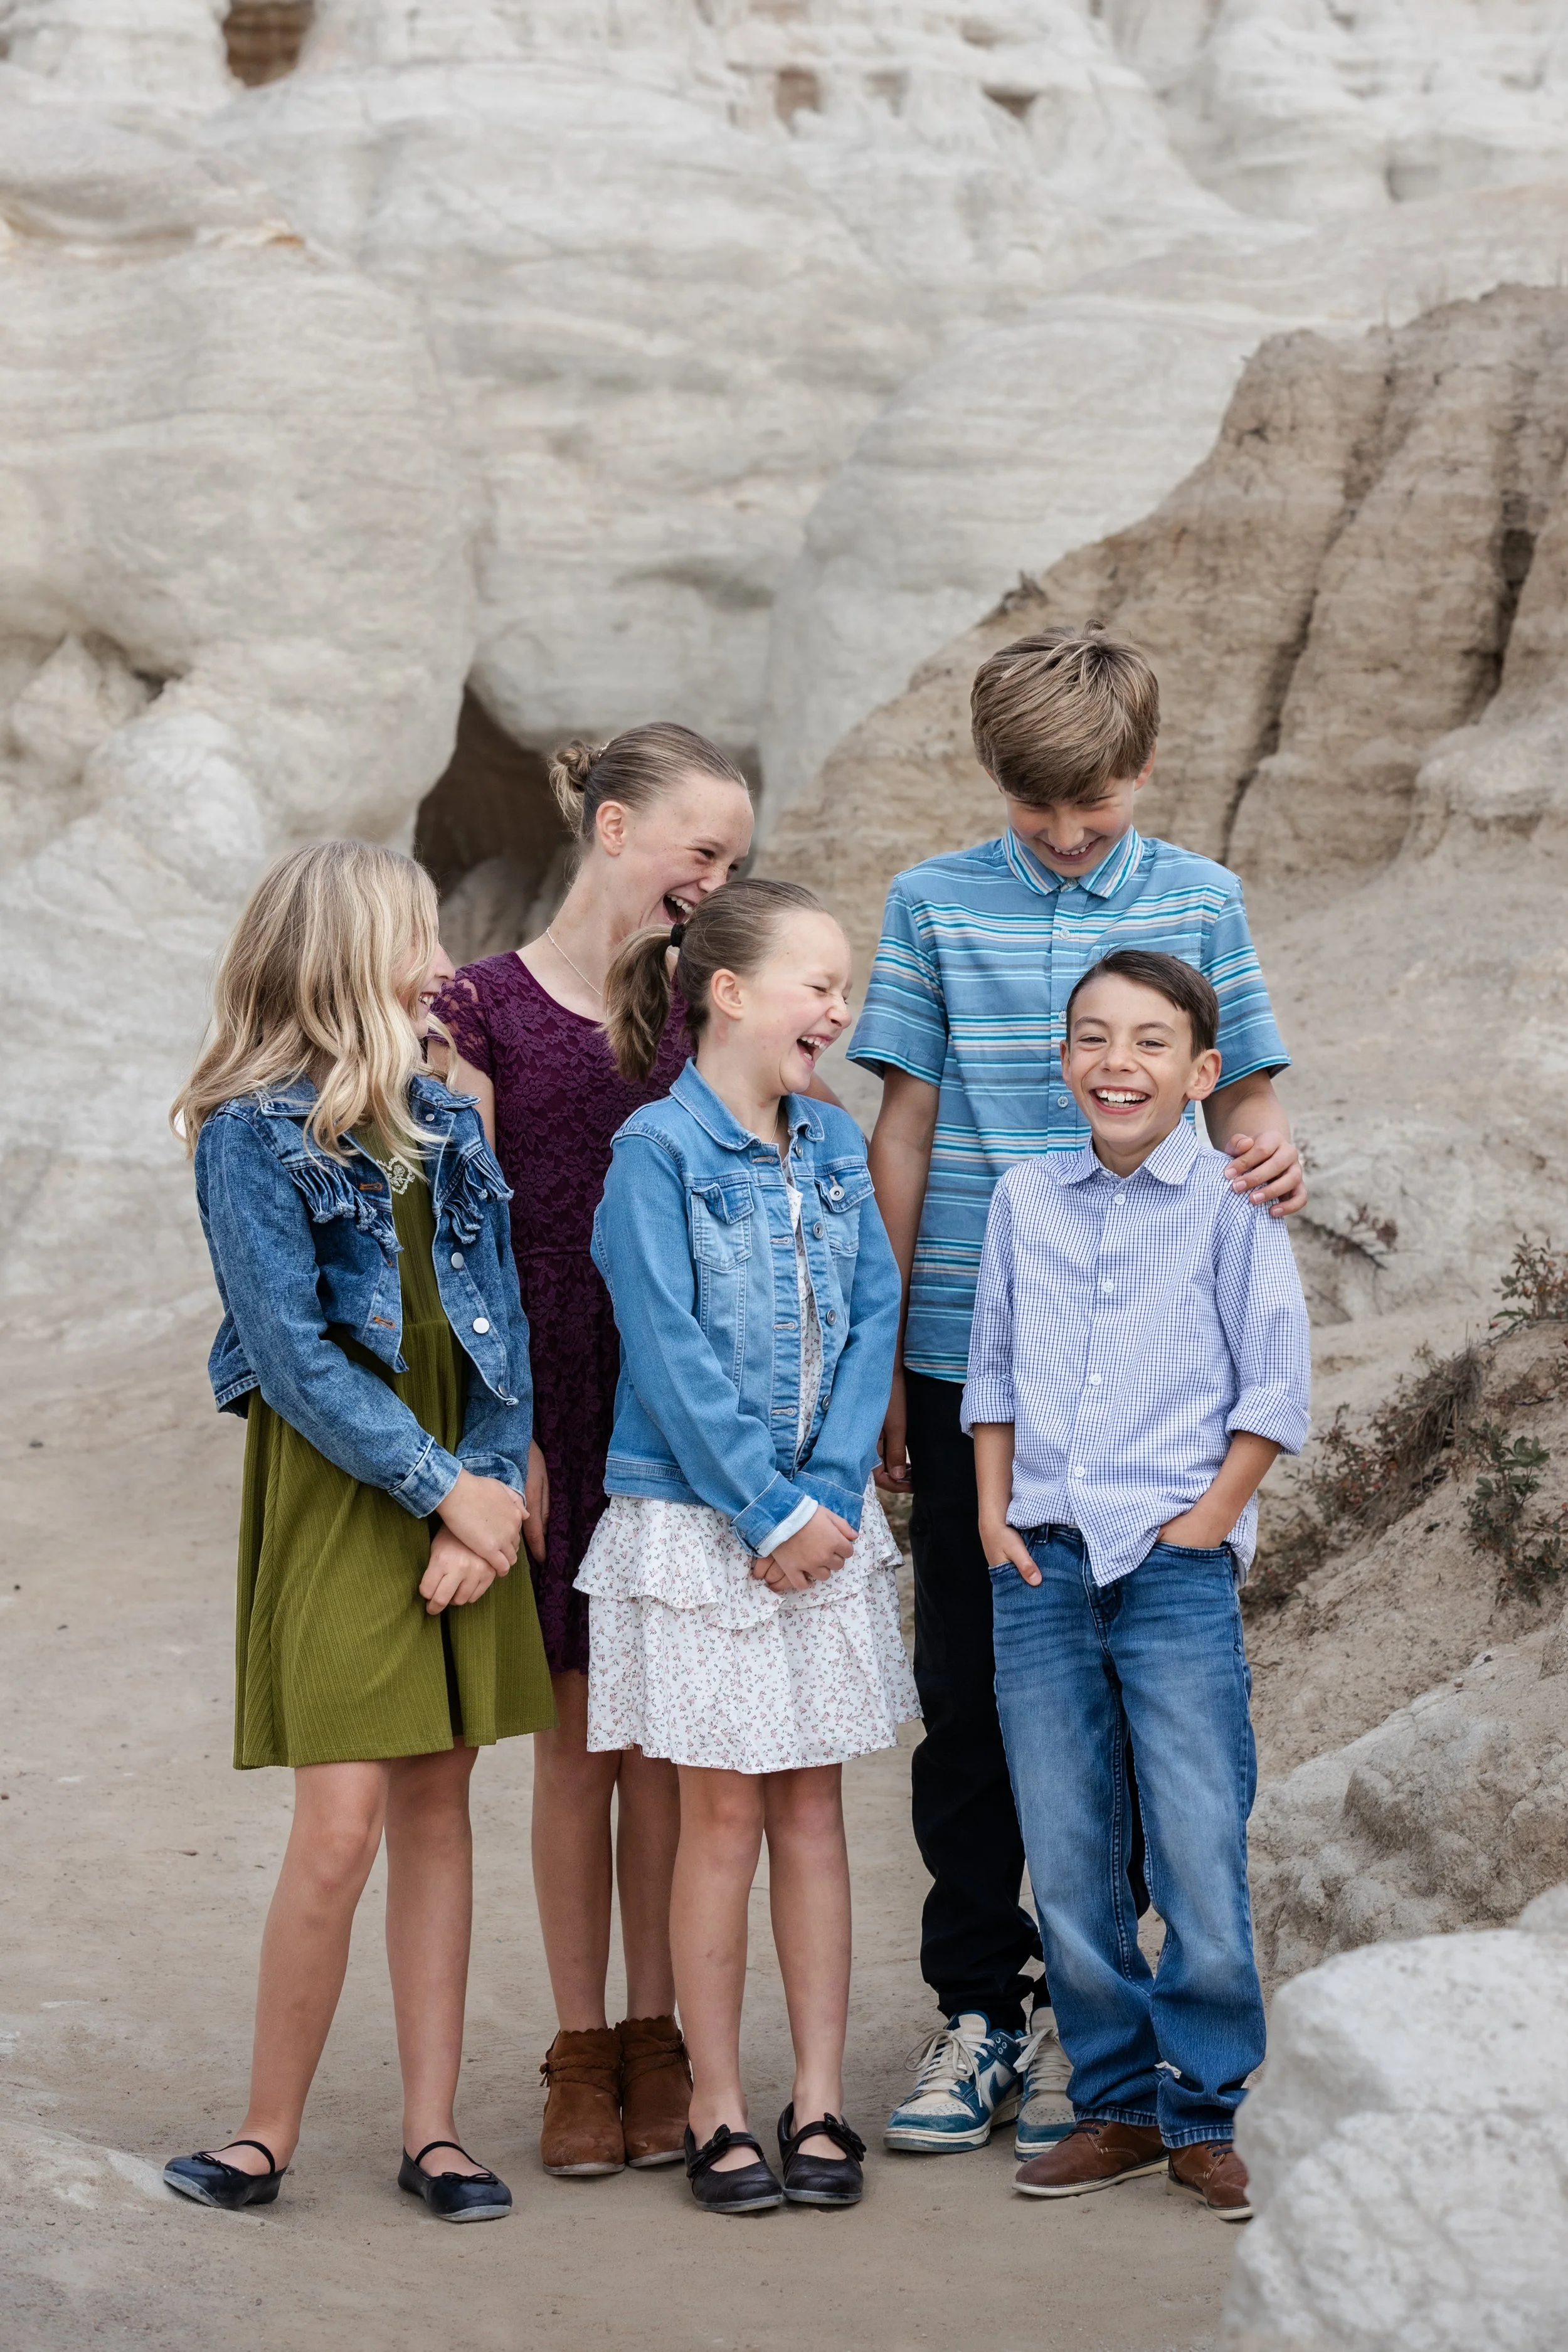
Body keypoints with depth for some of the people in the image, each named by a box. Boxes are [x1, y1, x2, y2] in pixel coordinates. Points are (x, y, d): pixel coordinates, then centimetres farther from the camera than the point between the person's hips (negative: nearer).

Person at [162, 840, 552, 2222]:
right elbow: (291, 1352, -13)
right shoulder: (255, 1135, -8)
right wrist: (444, 1487, -15)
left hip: (460, 1487, 5)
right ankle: (269, 2133, 4)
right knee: (340, 1825, -9)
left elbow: (499, 1325, 6)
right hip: (334, 1497, -5)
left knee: (439, 1803, 6)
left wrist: (490, 1486, -8)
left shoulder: (446, 1126, 10)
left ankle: (432, 2127, 12)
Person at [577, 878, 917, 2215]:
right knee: (724, 1815, 1)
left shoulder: (836, 1148, 7)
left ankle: (819, 2105, 13)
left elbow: (873, 1322, 4)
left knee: (813, 1811, 7)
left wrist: (833, 1495, -8)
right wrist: (768, 1511, -14)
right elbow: (671, 1354, -13)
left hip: (826, 1525, 5)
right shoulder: (658, 1151, -10)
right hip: (695, 1522, -5)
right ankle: (718, 2114, 11)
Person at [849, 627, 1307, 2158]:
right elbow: (903, 1136, 8)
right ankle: (978, 2012, 15)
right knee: (966, 1690, 5)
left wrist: (1269, 1158, -16)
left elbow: (1237, 1105, 9)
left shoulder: (1197, 903, 5)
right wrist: (876, 1363, 6)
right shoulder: (935, 905, 5)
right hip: (967, 1358, 1)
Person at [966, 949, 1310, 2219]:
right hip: (1043, 1566, 4)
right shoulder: (1025, 1201, 10)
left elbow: (1275, 1382, -1)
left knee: (1202, 1853, -5)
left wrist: (1206, 1522, -7)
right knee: (1066, 1860, 6)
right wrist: (994, 1511, 6)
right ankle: (1116, 2104, 18)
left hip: (1175, 1566, -4)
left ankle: (1204, 2114, 7)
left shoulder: (1229, 1200, -1)